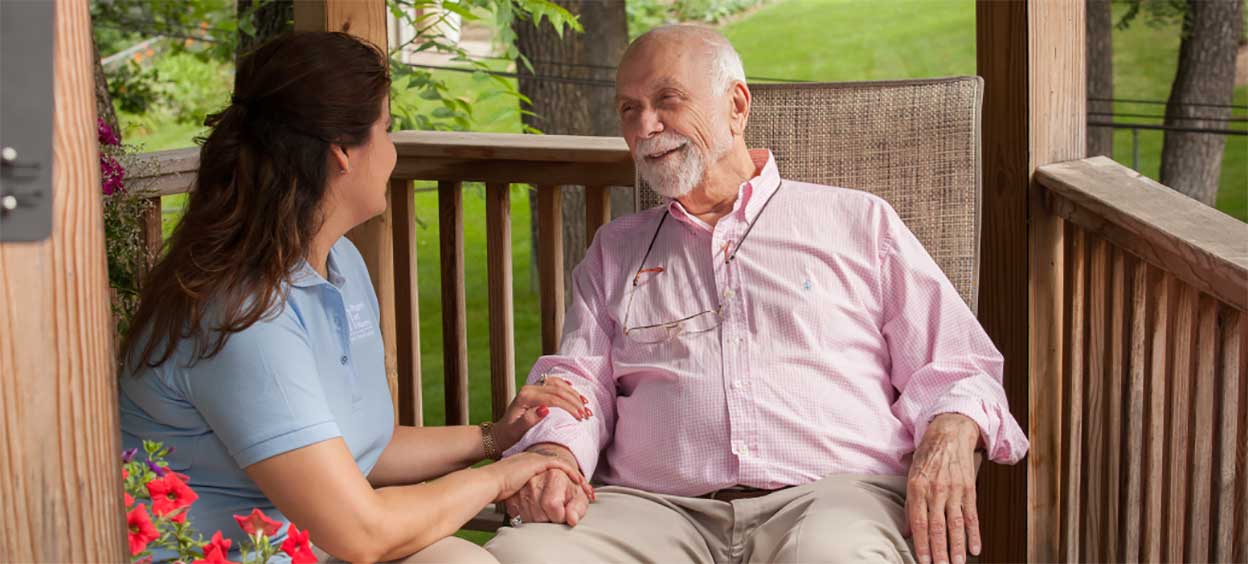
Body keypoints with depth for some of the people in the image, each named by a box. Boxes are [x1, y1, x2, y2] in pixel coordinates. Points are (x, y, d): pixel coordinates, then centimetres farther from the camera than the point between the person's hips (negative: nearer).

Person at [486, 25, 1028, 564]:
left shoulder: (858, 221, 18)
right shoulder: (615, 249, 27)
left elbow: (953, 364, 13)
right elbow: (577, 380, 17)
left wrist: (950, 438, -10)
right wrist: (551, 455, -7)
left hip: (834, 494, -2)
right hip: (659, 510, 3)